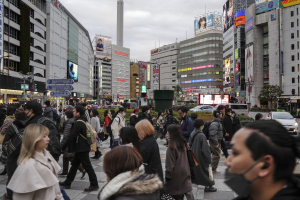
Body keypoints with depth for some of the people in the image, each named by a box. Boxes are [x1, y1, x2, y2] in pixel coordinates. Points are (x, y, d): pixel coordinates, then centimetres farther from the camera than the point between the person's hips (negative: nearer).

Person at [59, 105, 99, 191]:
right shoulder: (83, 121, 12)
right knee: (74, 165, 17)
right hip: (82, 148, 10)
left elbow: (71, 136, -20)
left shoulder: (78, 123, -19)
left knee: (87, 166, -3)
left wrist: (63, 147, -12)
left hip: (82, 148, -10)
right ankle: (67, 183, 29)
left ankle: (94, 184, 5)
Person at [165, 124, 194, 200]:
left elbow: (170, 163, -18)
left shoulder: (172, 146, -22)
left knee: (176, 194, 8)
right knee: (187, 188, 16)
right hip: (185, 170, 7)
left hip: (176, 173, -7)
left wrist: (168, 176, -9)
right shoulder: (183, 142, 0)